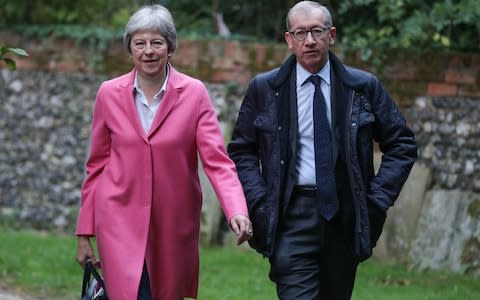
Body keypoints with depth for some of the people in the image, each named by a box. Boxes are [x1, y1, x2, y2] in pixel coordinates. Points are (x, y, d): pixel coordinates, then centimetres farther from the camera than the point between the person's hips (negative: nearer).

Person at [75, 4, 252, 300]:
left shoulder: (194, 93, -2)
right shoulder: (109, 93, 2)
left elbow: (217, 160, -9)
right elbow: (96, 166, 8)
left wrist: (237, 211, -25)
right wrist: (85, 233, 8)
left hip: (174, 223, 1)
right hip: (121, 219, 0)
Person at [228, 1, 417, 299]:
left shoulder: (364, 87, 4)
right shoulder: (264, 89, 3)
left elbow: (402, 145, 9)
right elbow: (242, 151, 9)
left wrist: (378, 198, -1)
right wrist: (260, 203, -4)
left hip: (345, 217, 2)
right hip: (291, 216, -2)